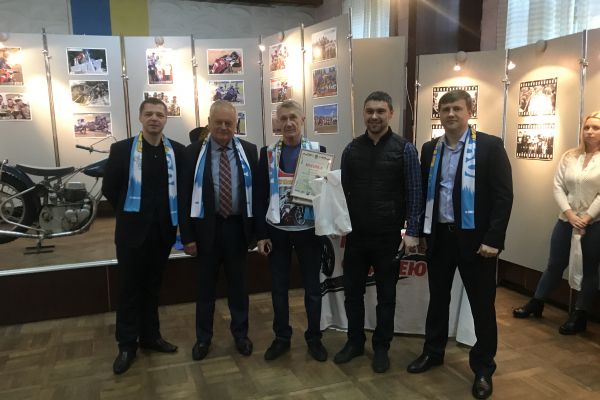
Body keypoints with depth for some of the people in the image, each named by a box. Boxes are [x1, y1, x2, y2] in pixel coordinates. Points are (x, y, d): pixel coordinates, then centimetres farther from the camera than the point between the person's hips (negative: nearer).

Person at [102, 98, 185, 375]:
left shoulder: (178, 151, 0)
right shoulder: (121, 149, -5)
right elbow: (109, 188, 1)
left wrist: (172, 215, 5)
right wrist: (127, 212, 4)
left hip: (163, 229, 2)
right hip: (132, 229, -2)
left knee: (153, 285, 15)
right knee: (130, 286, 7)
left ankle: (150, 335, 29)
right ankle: (127, 344, 20)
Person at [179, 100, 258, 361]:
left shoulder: (248, 151, 1)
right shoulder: (194, 152, -2)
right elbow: (185, 196, -3)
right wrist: (187, 235, -8)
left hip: (238, 227, 1)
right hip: (207, 227, -1)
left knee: (238, 284, 13)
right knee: (205, 286, 11)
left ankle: (240, 334, 31)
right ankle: (203, 338, 29)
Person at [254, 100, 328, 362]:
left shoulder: (318, 150, -1)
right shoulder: (267, 153, 1)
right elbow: (260, 196, 1)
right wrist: (261, 234, -3)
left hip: (308, 229, -1)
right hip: (277, 230, 1)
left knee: (312, 287, 9)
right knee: (279, 288, 11)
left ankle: (314, 338, 26)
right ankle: (281, 338, 27)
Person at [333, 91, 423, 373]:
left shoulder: (404, 149, -5)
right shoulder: (352, 149, 4)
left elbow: (414, 193, -5)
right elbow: (343, 190, 8)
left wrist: (412, 231, -10)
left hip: (388, 235, -2)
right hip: (356, 234, 3)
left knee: (386, 294, 12)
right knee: (352, 291, 12)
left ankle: (381, 347, 29)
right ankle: (354, 342, 31)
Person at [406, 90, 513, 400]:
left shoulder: (490, 146, -7)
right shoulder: (430, 149, 7)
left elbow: (503, 195, -10)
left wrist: (493, 239, -15)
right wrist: (418, 231, 6)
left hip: (475, 238, -4)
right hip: (439, 236, 4)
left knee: (482, 304, 7)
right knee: (437, 298, 17)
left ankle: (483, 368, 24)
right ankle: (433, 352, 35)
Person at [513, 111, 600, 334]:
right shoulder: (569, 157, 6)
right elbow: (558, 187, 1)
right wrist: (570, 214, -10)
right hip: (566, 220, 3)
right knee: (554, 265, 11)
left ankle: (579, 316, 20)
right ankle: (536, 304, 26)